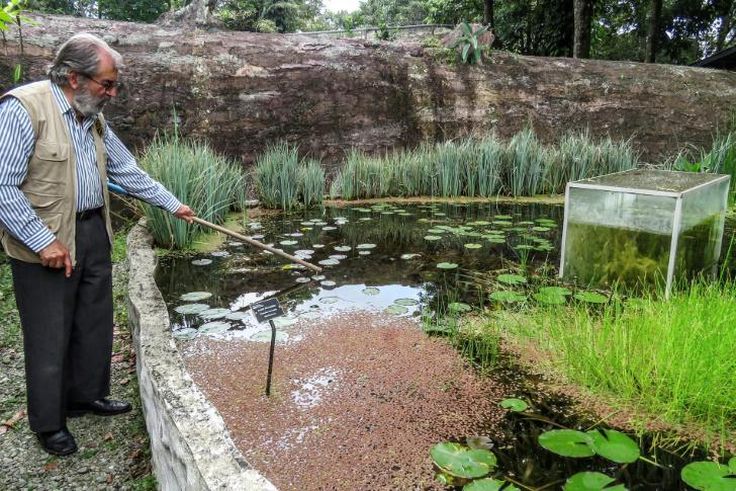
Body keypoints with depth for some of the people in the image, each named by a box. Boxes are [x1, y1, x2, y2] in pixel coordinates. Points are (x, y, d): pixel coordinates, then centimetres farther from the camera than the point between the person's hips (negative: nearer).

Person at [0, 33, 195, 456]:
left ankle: (87, 395, 35)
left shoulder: (94, 117, 9)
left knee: (96, 324, 16)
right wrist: (43, 241, -21)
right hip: (46, 244, -7)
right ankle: (48, 422, 23)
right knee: (50, 337, 5)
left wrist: (173, 204, 16)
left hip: (95, 233, 7)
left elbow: (127, 170, 17)